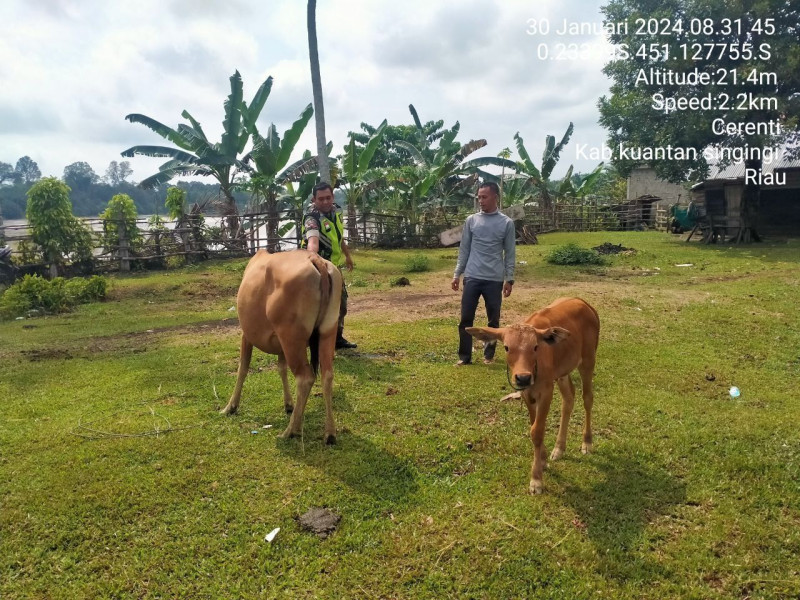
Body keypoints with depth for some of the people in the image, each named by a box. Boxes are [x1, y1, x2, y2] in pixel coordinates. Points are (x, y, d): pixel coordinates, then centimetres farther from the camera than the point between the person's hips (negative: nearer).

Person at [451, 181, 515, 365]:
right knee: (466, 319, 1)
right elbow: (464, 249, 9)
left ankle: (489, 355, 22)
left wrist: (509, 279, -1)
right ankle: (464, 356, 11)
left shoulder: (506, 223, 1)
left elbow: (510, 254, 3)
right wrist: (456, 275, 6)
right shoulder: (471, 220, 6)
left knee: (493, 320, 8)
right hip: (472, 278, 1)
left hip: (495, 280, -1)